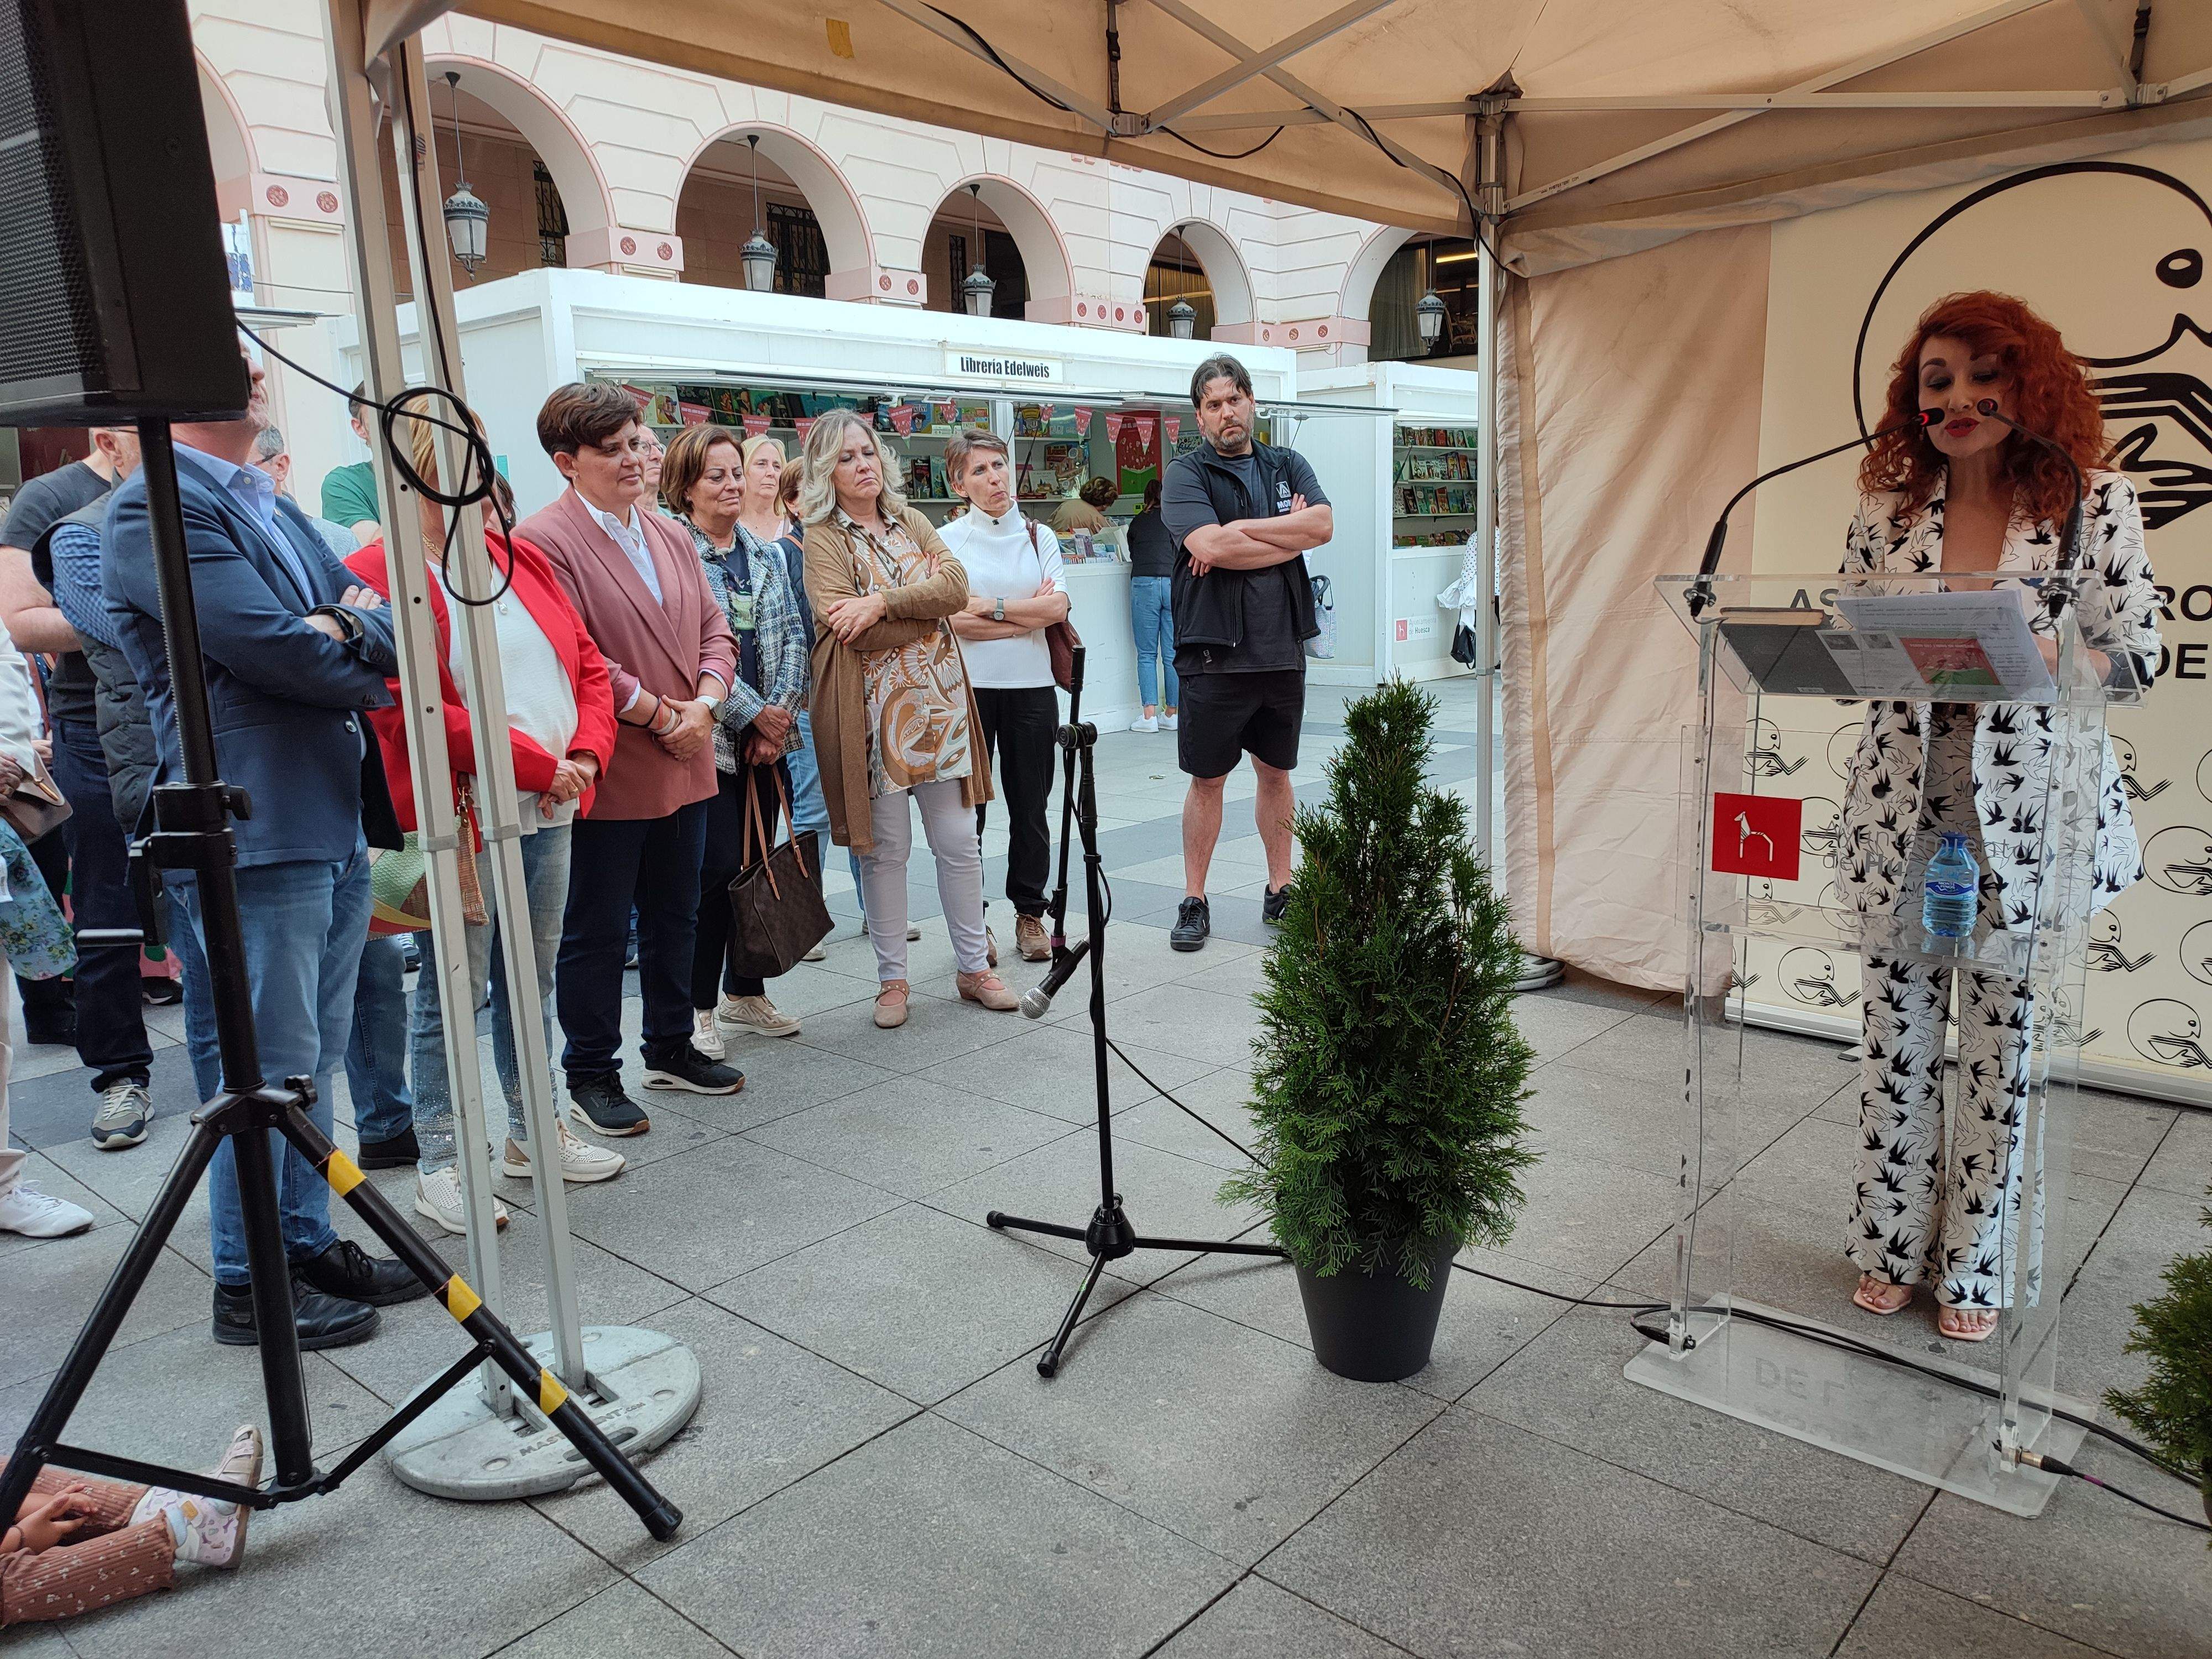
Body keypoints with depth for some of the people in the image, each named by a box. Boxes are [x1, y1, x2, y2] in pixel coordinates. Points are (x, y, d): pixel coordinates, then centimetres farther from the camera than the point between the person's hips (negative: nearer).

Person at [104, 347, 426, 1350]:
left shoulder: (273, 506, 18)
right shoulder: (154, 506, -10)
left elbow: (386, 623, 11)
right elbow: (267, 646, -19)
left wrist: (346, 627, -11)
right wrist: (362, 671, -1)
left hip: (334, 822, 9)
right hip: (249, 830, -9)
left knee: (315, 1056, 16)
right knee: (268, 1068, 0)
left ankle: (308, 1241, 30)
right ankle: (248, 1286, 15)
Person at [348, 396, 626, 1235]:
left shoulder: (519, 558, 14)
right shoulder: (376, 574, -8)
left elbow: (589, 666, 14)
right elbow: (412, 709, -17)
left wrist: (585, 756, -4)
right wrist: (539, 764, -16)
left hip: (548, 813, 7)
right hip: (460, 817, -7)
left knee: (533, 978, 16)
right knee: (454, 987, 1)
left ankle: (532, 1132, 30)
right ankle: (438, 1165, 14)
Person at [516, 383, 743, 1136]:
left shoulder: (670, 536, 13)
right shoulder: (543, 542, -12)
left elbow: (714, 628, 12)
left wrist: (703, 703, -6)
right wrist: (661, 715, -15)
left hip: (685, 766, 7)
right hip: (606, 776, -7)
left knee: (675, 918, 18)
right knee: (598, 931, 5)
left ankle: (671, 1049, 34)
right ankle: (591, 1075, 19)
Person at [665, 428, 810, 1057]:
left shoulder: (764, 550, 13)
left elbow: (791, 634, 9)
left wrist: (781, 710, -5)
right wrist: (755, 714, -14)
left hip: (767, 734, 6)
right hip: (709, 734, -6)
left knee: (759, 861, 11)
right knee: (717, 867, -7)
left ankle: (745, 992, 25)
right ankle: (698, 1006, 8)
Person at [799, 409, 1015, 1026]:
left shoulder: (911, 522, 14)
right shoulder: (823, 539, -2)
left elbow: (956, 584, -4)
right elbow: (850, 629, -17)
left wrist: (884, 603, -17)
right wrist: (928, 604, -8)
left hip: (938, 698, 4)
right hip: (874, 708, -4)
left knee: (959, 840, 6)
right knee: (886, 848, 3)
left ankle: (973, 967, 19)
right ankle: (893, 979, 17)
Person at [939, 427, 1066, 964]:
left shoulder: (1040, 537, 9)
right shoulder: (948, 540, 2)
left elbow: (1058, 607, -6)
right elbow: (952, 620, -11)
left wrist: (989, 607, -10)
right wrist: (1029, 614, -7)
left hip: (1031, 687, 2)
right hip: (967, 687, -2)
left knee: (1030, 806, 7)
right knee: (966, 807, 4)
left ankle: (1030, 912, 20)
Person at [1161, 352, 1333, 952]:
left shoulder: (1287, 466, 12)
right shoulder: (1186, 475, -1)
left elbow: (1322, 523, -7)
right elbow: (1210, 548, -18)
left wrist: (1239, 530, -14)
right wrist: (1289, 537, -8)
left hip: (1282, 649, 4)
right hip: (1214, 651, -4)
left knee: (1276, 773, 13)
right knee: (1207, 780, 4)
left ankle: (1280, 891, 25)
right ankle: (1194, 902, 14)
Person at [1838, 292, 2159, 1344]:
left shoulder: (2094, 500, -1)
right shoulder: (1886, 507, 5)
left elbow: (2137, 656, -2)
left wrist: (2037, 654, -21)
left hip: (2025, 810, -1)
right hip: (1903, 804, 2)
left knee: (2003, 1042, 6)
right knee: (1897, 1030, 7)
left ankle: (1973, 1267, 25)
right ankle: (1891, 1245, 26)